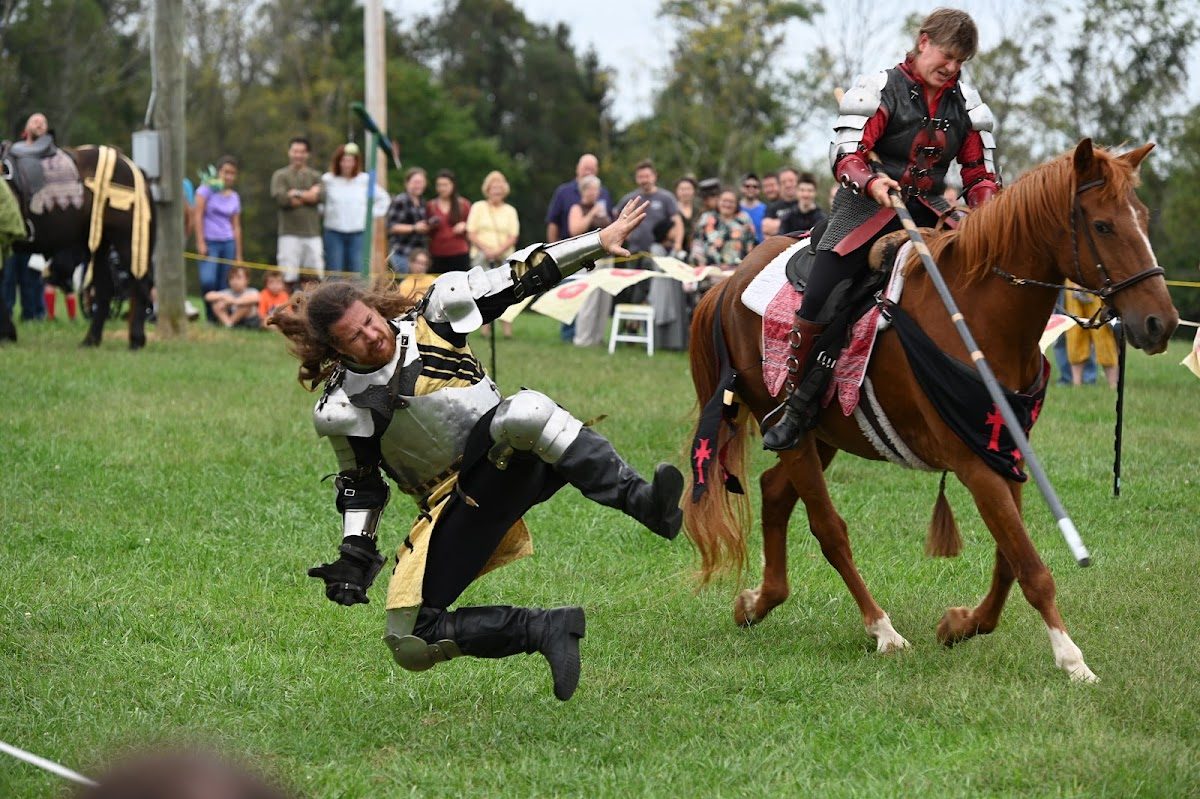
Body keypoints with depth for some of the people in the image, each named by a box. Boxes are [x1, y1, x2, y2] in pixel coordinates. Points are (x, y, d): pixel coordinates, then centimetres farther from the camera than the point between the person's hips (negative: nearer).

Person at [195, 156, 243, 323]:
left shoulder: (234, 197, 13)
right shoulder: (207, 189, 0)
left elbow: (236, 227, 15)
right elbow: (198, 216, -5)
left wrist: (238, 255, 12)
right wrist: (201, 242, -12)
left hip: (228, 243, 4)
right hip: (209, 241, -4)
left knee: (223, 285, -1)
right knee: (208, 280, -20)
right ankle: (210, 315, -7)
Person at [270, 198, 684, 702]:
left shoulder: (436, 311, -3)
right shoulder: (342, 409, -3)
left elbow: (519, 278, 2)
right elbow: (361, 486, 11)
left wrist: (599, 241, 1)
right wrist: (354, 556, -1)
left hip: (513, 463, -1)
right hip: (455, 503, 1)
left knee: (525, 411, -38)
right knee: (409, 643, -14)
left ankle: (644, 503, -47)